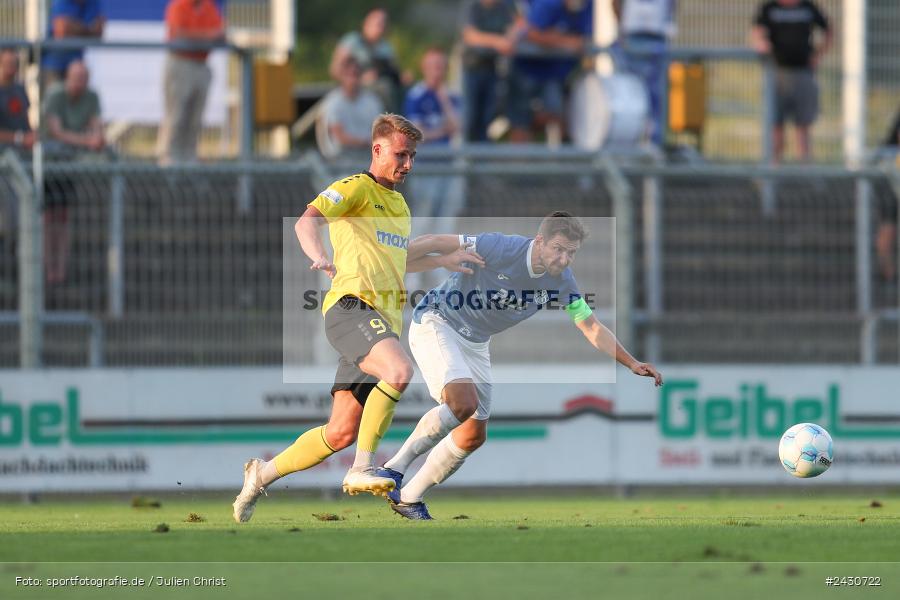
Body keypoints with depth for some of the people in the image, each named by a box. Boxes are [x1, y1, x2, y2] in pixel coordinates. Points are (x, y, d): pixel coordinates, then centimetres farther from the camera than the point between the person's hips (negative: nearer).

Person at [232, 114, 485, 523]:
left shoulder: (399, 204, 26)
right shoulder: (356, 189, -1)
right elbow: (307, 221, -17)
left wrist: (445, 260, 40)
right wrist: (318, 255, -37)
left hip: (384, 321, 8)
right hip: (352, 305, -8)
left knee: (341, 433, 2)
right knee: (399, 371, -36)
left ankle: (264, 474, 19)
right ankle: (361, 471, -28)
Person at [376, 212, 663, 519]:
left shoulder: (562, 281, -7)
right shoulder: (499, 249, -27)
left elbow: (592, 327, 3)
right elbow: (432, 244, -23)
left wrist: (632, 363, -4)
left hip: (475, 344, 7)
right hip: (435, 322, -7)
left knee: (473, 434, 3)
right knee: (463, 403, -29)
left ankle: (409, 498, 16)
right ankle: (394, 469, -17)